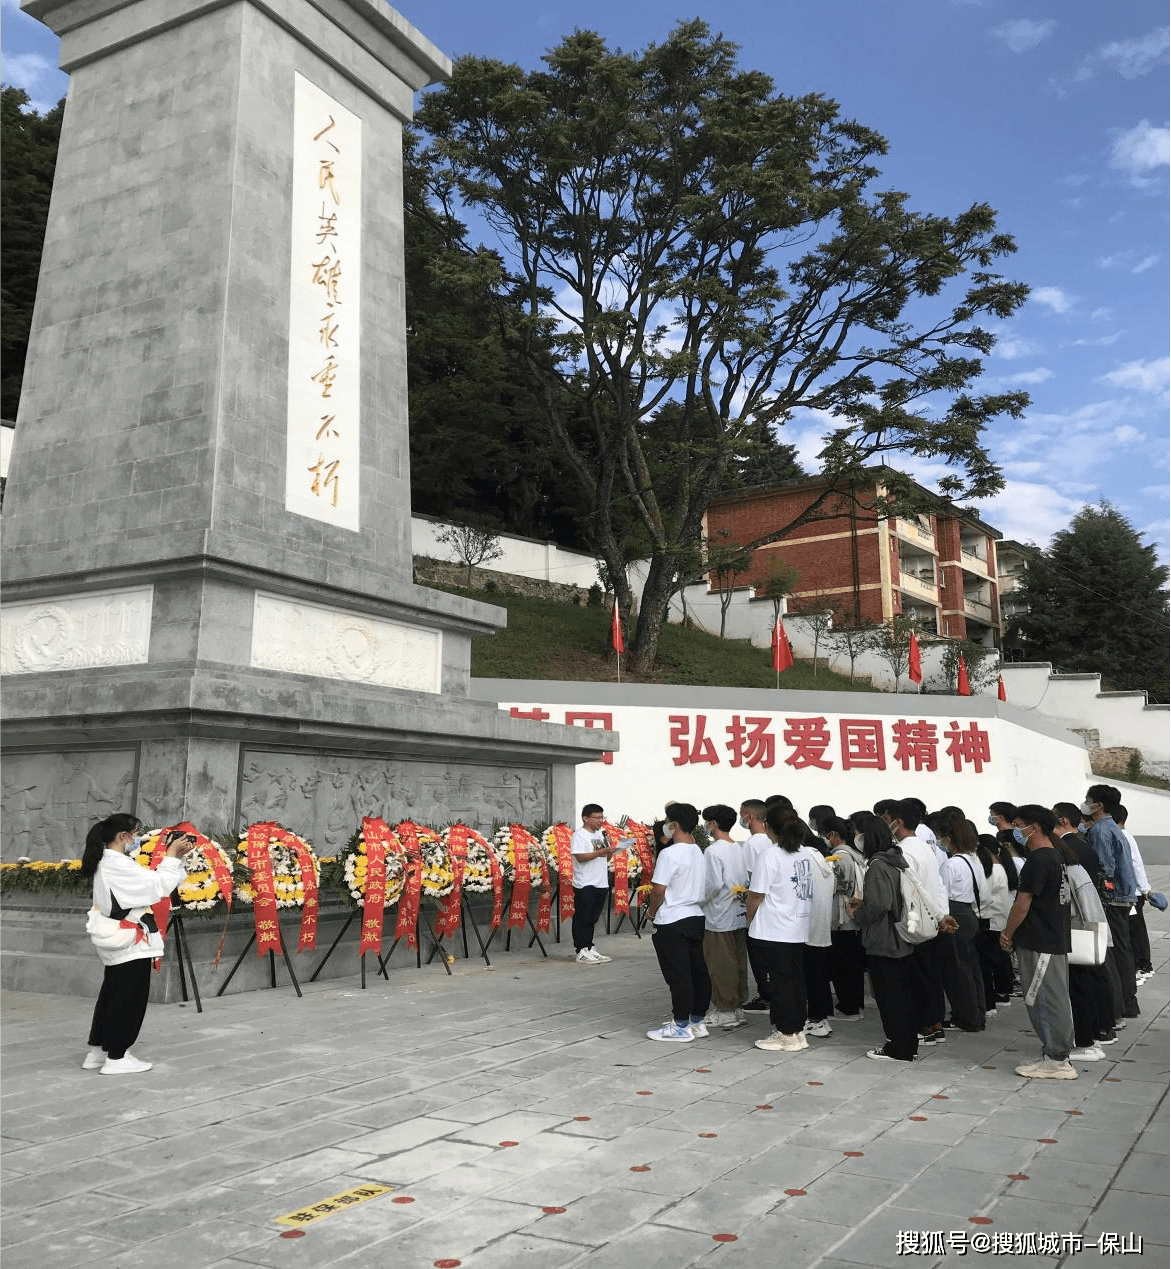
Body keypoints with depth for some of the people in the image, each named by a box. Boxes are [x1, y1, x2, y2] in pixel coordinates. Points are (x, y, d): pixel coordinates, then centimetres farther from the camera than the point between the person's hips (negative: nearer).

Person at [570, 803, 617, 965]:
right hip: (585, 884, -7)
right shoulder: (579, 835, -8)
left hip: (601, 883, 8)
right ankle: (580, 951, 0)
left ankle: (589, 948, 19)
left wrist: (611, 851, -1)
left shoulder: (600, 834, 16)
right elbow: (580, 857, -19)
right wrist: (602, 851, -24)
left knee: (593, 918, 12)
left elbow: (607, 856, 22)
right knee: (582, 918, -3)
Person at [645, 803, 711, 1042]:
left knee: (677, 975, -1)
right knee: (698, 972, 12)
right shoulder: (699, 852, 7)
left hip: (672, 923, -8)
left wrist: (651, 911, -2)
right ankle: (697, 1020, 22)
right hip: (697, 917, 8)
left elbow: (659, 889, -17)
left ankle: (681, 1026, 4)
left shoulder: (670, 854, -18)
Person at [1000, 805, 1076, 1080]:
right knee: (1055, 1000, 14)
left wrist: (1007, 933, -5)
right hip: (1055, 941, 10)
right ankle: (1059, 1055, 22)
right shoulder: (1055, 856, 14)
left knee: (1045, 1001, -3)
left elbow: (1022, 904, -19)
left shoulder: (1038, 860, -18)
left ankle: (1056, 1061, 3)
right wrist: (1014, 932, 19)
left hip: (1039, 944, -10)